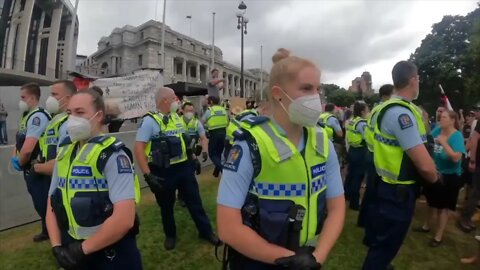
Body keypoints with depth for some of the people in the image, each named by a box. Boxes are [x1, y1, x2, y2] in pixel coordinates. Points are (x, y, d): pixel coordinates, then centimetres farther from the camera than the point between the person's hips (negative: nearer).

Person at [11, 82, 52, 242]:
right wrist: (14, 158, 3)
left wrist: (20, 163, -8)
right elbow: (19, 140, 20)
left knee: (44, 203, 1)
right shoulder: (26, 116, 10)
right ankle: (46, 231, 36)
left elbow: (27, 148, -27)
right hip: (30, 169, 9)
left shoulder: (38, 116, -21)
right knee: (39, 203, 20)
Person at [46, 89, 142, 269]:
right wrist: (57, 246, -2)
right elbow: (52, 204, 10)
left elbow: (124, 218, -27)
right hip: (73, 251, 7)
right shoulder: (64, 152, 4)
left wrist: (83, 248, -15)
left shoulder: (113, 155, -19)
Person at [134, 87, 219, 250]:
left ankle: (205, 231, 31)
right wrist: (148, 175, -21)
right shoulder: (150, 120, -13)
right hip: (163, 172, -5)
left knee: (194, 201, 13)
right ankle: (170, 235, 39)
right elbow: (138, 148, -17)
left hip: (183, 167, 5)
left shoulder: (176, 117, 8)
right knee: (166, 206, 15)